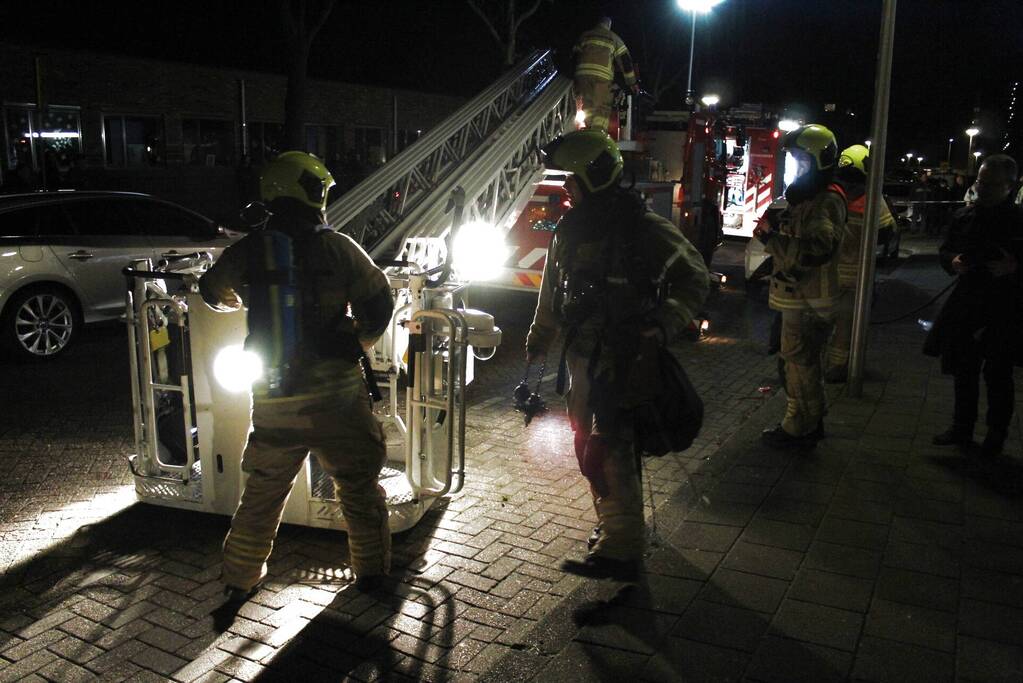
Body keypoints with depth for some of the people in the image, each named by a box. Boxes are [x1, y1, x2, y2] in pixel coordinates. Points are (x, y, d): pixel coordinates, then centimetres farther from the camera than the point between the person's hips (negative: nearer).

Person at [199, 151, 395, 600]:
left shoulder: (249, 250, 1)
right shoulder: (337, 247, -7)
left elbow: (213, 292, 20)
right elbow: (378, 303, -3)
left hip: (273, 399, 3)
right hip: (336, 392, -2)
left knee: (262, 493, 18)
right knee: (358, 485, 16)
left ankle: (241, 579, 30)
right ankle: (370, 569, 27)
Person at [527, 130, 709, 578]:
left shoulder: (643, 228, -12)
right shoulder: (570, 230, 11)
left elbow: (694, 278, -10)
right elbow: (552, 294, 22)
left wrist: (665, 327, -23)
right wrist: (537, 342, 29)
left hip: (622, 361, -8)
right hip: (581, 358, 8)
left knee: (609, 451, -10)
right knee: (588, 447, 15)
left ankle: (621, 550, -2)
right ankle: (615, 525, 33)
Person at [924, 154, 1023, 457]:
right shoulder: (963, 216, 3)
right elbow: (946, 251, 15)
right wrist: (952, 261, -6)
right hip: (966, 306, 5)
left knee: (997, 376, 7)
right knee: (964, 371, 14)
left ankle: (996, 435, 23)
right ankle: (962, 428, 29)